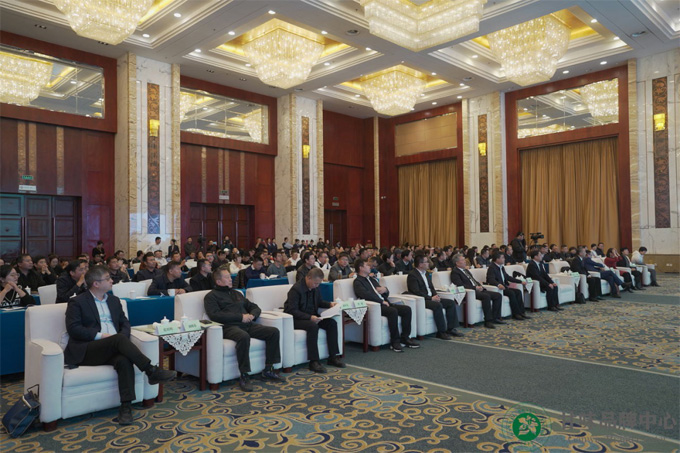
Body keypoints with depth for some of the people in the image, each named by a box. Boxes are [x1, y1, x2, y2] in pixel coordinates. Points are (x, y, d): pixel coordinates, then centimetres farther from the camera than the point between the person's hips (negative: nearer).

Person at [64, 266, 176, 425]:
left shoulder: (114, 300, 21)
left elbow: (125, 323, 17)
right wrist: (100, 335, -16)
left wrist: (123, 337, -6)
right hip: (86, 350, -4)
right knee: (119, 338, -33)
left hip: (112, 348, 4)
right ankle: (151, 371, -34)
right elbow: (73, 328, -8)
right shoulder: (77, 302, 4)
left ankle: (126, 406, -32)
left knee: (124, 361, -32)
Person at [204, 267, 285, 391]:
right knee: (244, 337, -40)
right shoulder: (211, 296, 8)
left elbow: (255, 307, 29)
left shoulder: (237, 293, 29)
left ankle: (268, 370, -6)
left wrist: (252, 315, 3)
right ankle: (244, 376, -29)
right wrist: (240, 317, -13)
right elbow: (215, 315, -10)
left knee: (274, 332, -13)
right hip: (229, 326, -7)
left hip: (248, 325, 7)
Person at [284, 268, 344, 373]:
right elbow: (292, 311, -23)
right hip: (296, 319, -7)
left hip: (311, 317, 8)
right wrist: (309, 317, -33)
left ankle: (333, 357, -8)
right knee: (313, 326, -36)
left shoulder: (315, 288, 5)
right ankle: (314, 361, -29)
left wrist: (330, 304, 0)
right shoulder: (296, 289, -19)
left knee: (332, 323, -13)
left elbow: (318, 302, 21)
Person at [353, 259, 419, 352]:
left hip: (384, 303, 8)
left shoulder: (372, 279, 27)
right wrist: (382, 301, -18)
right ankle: (395, 341, -24)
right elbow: (366, 294, -18)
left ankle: (405, 337, -6)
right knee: (393, 311, -33)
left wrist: (385, 290, 4)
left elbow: (386, 294, 28)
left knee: (407, 309, -10)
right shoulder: (357, 282, 1)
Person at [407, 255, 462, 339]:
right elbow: (416, 292, -20)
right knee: (438, 305, -33)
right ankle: (441, 332, -23)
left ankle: (451, 329, -1)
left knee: (451, 303, -2)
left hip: (431, 298, 9)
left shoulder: (426, 273, 17)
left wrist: (435, 296, -1)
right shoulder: (412, 275, -12)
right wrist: (431, 298, -21)